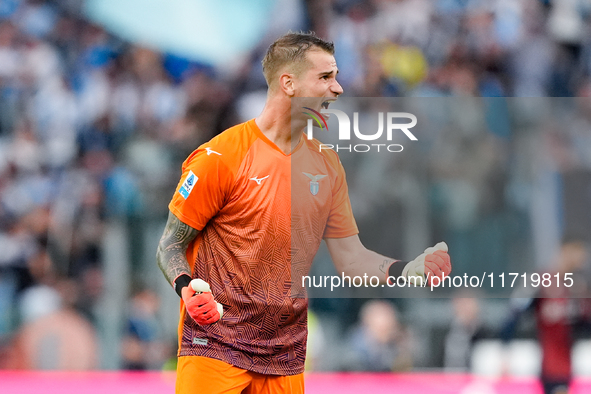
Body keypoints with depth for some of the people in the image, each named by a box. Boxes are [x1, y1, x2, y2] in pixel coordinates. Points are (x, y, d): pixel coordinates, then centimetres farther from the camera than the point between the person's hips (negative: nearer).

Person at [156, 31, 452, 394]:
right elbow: (170, 246, -5)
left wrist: (410, 269, -9)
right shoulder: (221, 157, -9)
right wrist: (187, 289, -26)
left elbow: (351, 258, 9)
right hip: (214, 348, -5)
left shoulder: (328, 165, 10)